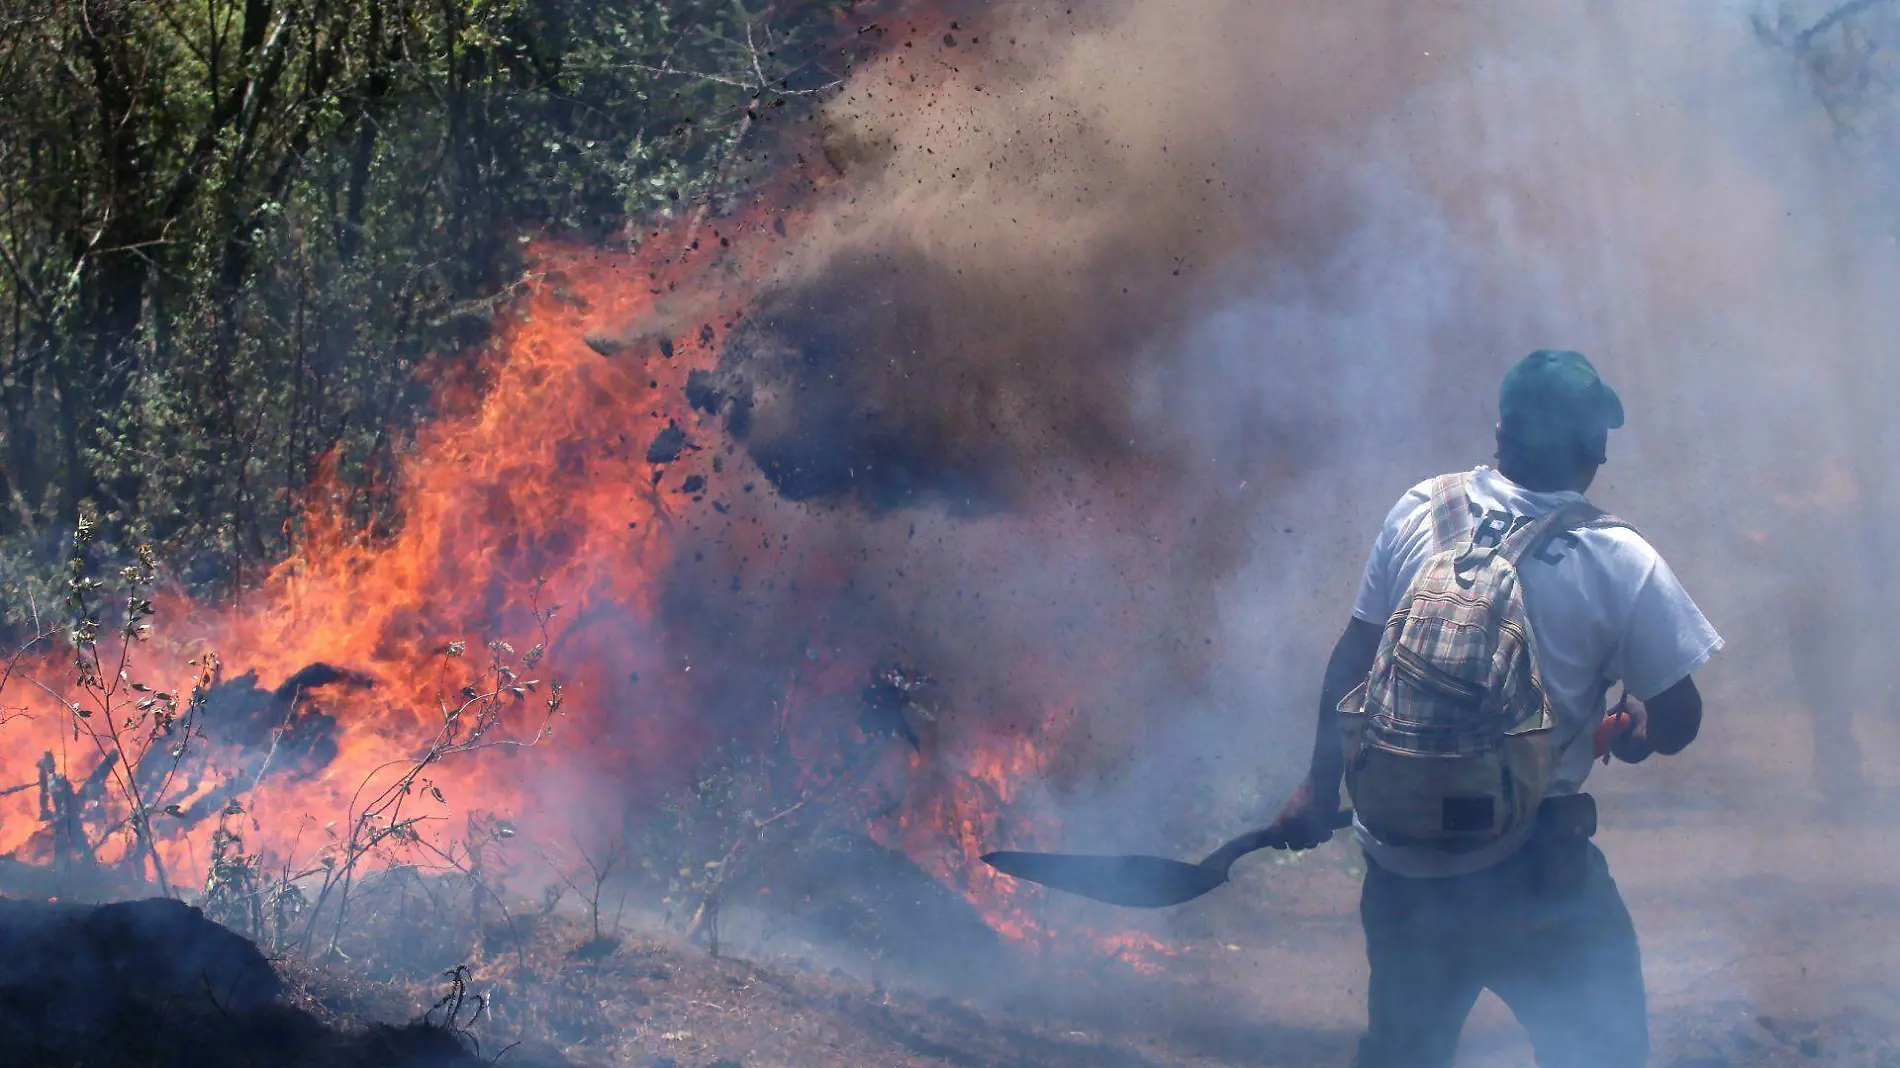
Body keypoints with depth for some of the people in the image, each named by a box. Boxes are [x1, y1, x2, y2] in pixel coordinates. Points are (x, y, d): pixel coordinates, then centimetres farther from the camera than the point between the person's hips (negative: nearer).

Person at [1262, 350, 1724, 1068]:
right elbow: (1676, 726, -8)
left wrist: (1320, 786, 11)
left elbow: (1351, 660, 4)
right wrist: (1633, 720, 14)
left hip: (1400, 854, 5)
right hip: (1531, 869, -4)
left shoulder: (1419, 512, -2)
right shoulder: (1619, 562, -12)